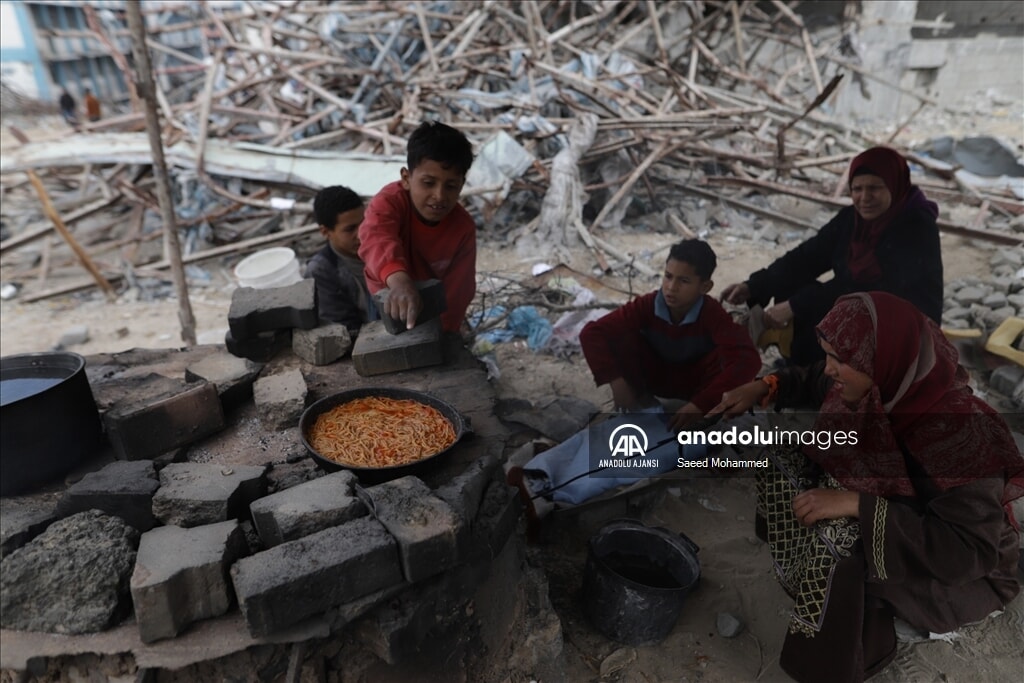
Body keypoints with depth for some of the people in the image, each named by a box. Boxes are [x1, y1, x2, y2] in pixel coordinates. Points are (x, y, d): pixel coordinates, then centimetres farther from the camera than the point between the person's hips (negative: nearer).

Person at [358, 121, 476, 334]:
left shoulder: (463, 227, -23)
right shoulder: (391, 201, -32)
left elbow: (458, 289, -18)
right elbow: (376, 239, -56)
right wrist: (399, 280, -76)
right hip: (387, 298, -2)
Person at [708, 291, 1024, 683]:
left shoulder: (958, 433, -35)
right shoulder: (887, 384, -15)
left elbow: (968, 552, -35)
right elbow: (817, 383, 7)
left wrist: (858, 505, -38)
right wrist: (764, 387, -8)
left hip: (962, 573, -7)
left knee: (833, 546, -32)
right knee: (785, 462, -5)